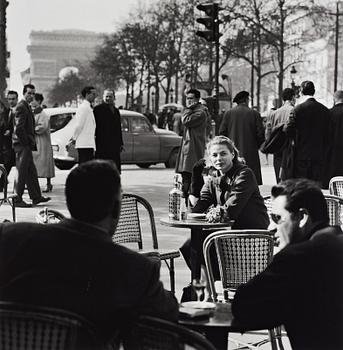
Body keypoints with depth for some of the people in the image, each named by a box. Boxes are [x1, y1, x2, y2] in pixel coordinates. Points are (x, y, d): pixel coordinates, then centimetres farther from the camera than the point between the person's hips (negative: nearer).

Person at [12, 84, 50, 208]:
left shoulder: (27, 107, 18)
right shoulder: (21, 107, -14)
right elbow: (19, 128, -21)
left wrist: (31, 141, 14)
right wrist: (27, 141, -15)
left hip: (26, 145, 10)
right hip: (22, 145, -10)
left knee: (31, 172, 13)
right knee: (22, 173, -6)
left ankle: (36, 197, 20)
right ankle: (18, 200, -1)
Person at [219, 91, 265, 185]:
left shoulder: (228, 113, 2)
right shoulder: (254, 114, -1)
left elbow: (222, 132, 2)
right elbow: (260, 133, -1)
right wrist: (258, 146, 16)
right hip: (250, 155, -2)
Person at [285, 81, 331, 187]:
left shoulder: (299, 108, -11)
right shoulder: (324, 110, 2)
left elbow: (288, 130, -11)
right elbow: (328, 134, 6)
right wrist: (324, 153, 15)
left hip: (302, 154, -3)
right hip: (320, 155, 3)